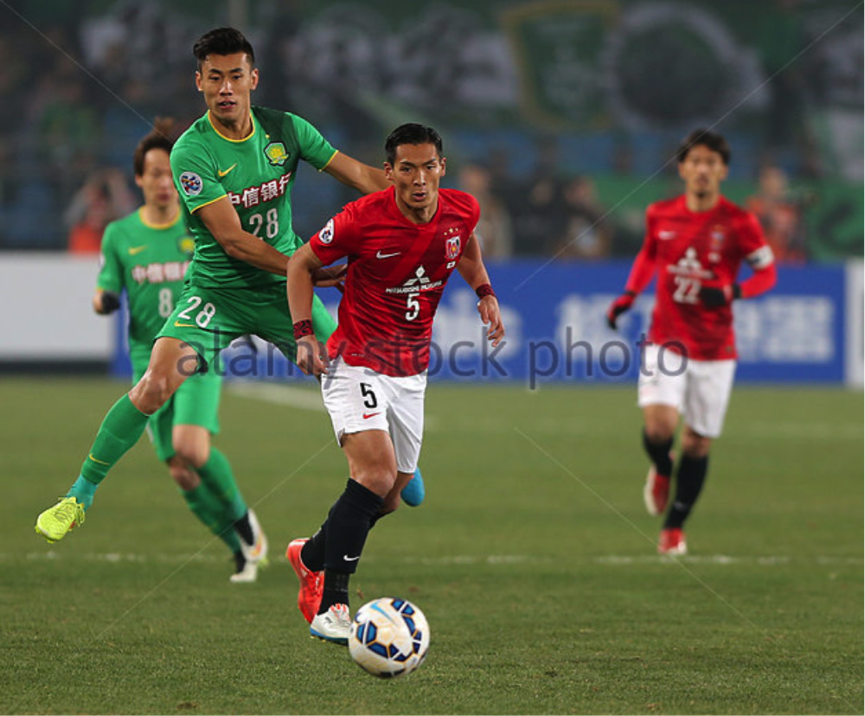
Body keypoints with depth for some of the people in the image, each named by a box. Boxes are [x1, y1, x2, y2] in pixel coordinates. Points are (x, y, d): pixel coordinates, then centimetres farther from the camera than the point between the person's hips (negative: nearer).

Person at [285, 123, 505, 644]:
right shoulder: (363, 218, -19)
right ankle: (331, 606, -19)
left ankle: (313, 556, 39)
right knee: (377, 472, -24)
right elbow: (302, 264, -4)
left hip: (411, 371, 6)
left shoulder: (462, 210, -6)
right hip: (356, 362, -6)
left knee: (390, 496, 12)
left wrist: (485, 293, 8)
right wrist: (304, 336, -13)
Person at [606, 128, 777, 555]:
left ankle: (674, 527, 24)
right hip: (666, 340, 1)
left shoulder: (737, 223, -8)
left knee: (698, 443, 5)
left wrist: (733, 292, -19)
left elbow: (767, 272, 1)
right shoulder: (660, 215, 0)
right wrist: (629, 294, 6)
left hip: (714, 350, -1)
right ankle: (661, 471, 17)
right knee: (659, 425, -20)